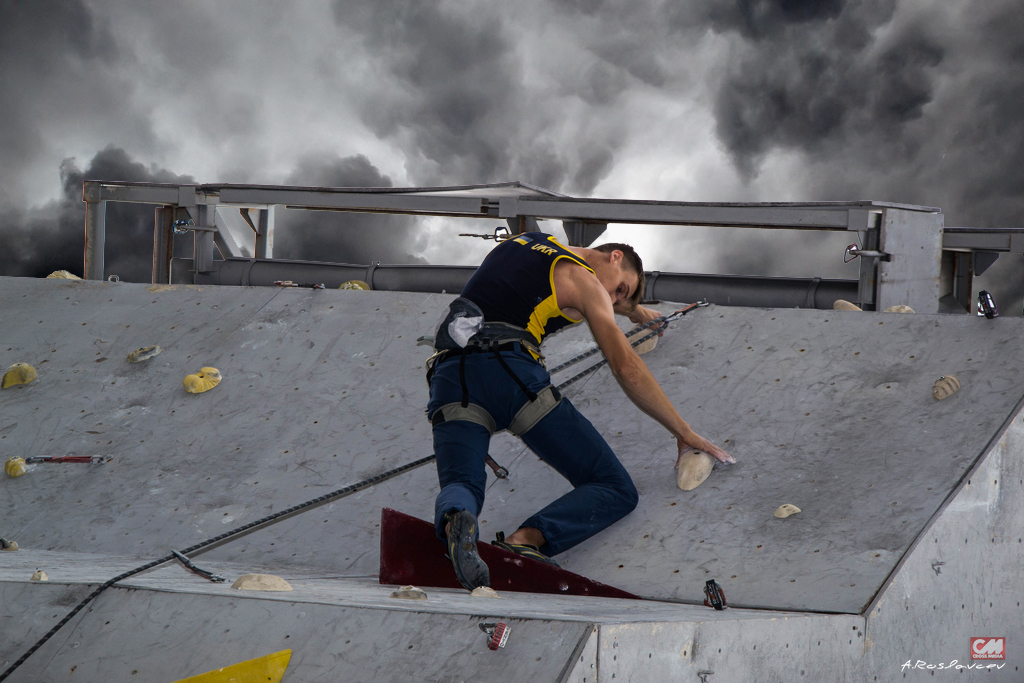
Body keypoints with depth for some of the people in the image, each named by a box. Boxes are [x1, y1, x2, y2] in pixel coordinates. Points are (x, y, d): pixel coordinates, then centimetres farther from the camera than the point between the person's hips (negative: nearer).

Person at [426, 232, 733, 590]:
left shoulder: (527, 241, 32)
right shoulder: (583, 280, 10)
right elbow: (626, 368, 3)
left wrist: (635, 311, 70)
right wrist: (684, 433, 10)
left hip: (450, 372, 6)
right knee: (615, 491, -1)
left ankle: (454, 522, -44)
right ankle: (525, 540, -29)